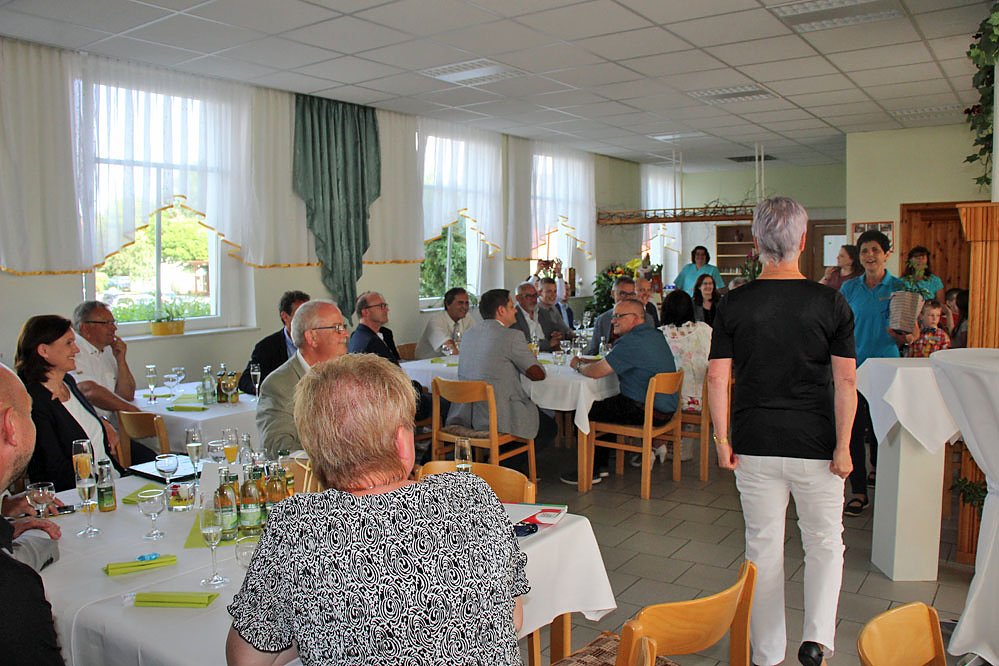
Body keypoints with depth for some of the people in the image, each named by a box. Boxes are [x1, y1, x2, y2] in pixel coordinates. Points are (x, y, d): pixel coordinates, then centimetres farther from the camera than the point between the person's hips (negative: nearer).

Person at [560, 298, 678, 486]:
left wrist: (579, 366, 1)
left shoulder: (632, 342, -21)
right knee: (603, 405, 26)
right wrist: (584, 361, 14)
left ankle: (590, 471, 9)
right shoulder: (654, 334, 13)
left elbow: (596, 372, -20)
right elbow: (610, 362, 22)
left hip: (648, 413, -10)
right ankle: (601, 464, 30)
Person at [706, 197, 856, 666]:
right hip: (814, 446, -1)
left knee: (763, 546, 12)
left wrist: (722, 439, 3)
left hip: (755, 445, 1)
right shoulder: (830, 303, -6)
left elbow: (717, 377, -5)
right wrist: (843, 447, -4)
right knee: (825, 543, 18)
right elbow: (846, 380, -9)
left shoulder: (735, 304, -4)